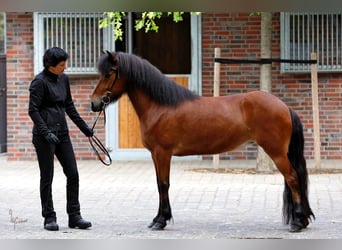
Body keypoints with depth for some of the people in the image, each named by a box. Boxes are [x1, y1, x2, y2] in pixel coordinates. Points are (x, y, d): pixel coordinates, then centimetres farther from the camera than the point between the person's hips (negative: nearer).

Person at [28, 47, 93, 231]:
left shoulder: (63, 79, 10)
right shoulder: (39, 82, -11)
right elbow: (33, 110, -15)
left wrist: (83, 127, 20)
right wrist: (46, 133, -23)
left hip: (62, 133, 7)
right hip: (45, 135, -7)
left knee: (73, 174, 4)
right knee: (47, 177, 1)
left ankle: (74, 216, 10)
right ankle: (49, 218, 9)